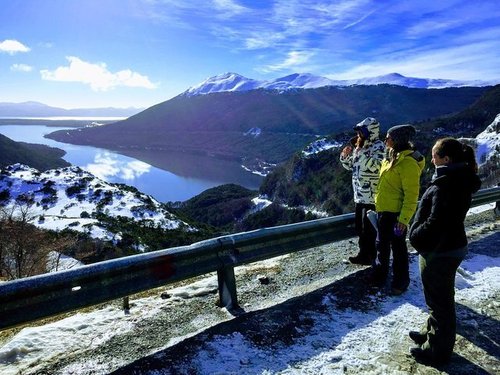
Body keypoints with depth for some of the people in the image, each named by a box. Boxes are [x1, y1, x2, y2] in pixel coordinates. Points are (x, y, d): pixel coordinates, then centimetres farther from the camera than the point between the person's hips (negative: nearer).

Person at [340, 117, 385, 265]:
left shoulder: (378, 146, -13)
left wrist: (361, 150, -25)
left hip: (371, 195, -8)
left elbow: (376, 167, -29)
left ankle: (369, 257, 16)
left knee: (368, 228, 2)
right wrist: (345, 156, -1)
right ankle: (364, 253, 30)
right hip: (359, 194, 8)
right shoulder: (360, 146, 11)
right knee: (359, 226, 16)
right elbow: (350, 166, 19)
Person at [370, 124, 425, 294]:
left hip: (395, 213, -9)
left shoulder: (408, 163, -21)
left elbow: (411, 195, -21)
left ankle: (400, 282, 23)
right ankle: (379, 274, 37)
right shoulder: (392, 157, 8)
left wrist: (404, 218, -22)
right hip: (383, 210, 9)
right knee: (382, 244, 21)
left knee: (398, 247, 6)